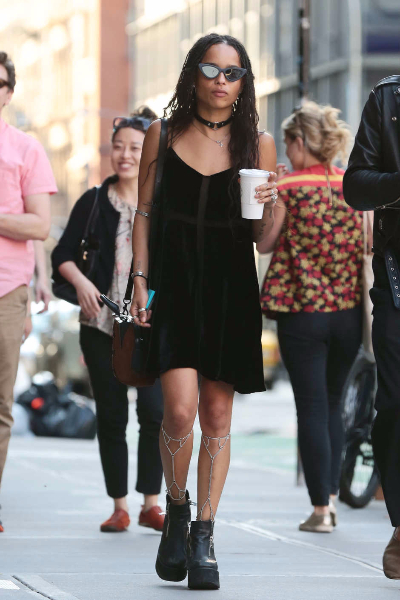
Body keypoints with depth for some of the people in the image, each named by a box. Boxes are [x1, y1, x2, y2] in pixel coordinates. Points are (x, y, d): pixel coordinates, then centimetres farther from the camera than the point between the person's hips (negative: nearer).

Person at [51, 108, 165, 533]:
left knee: (154, 410, -14)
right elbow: (63, 254, 5)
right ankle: (119, 506, 15)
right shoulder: (94, 202, 6)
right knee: (110, 416, 4)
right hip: (101, 325, 1)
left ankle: (151, 504, -3)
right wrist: (80, 282, -13)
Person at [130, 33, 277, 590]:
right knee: (180, 409, -15)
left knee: (217, 416, 1)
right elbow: (145, 213, 10)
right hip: (174, 286, -1)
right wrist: (141, 279, 1)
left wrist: (271, 205, -13)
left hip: (230, 292, 1)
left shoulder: (258, 143, 6)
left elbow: (263, 237, 8)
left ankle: (203, 537, 10)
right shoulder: (162, 136, 6)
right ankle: (176, 509, 11)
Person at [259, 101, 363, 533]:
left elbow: (264, 243, -1)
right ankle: (330, 495, 19)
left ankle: (320, 510, 0)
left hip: (302, 312, -4)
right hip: (349, 310, 4)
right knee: (332, 403, 19)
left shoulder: (289, 188, -9)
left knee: (312, 408, 1)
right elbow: (366, 243, 10)